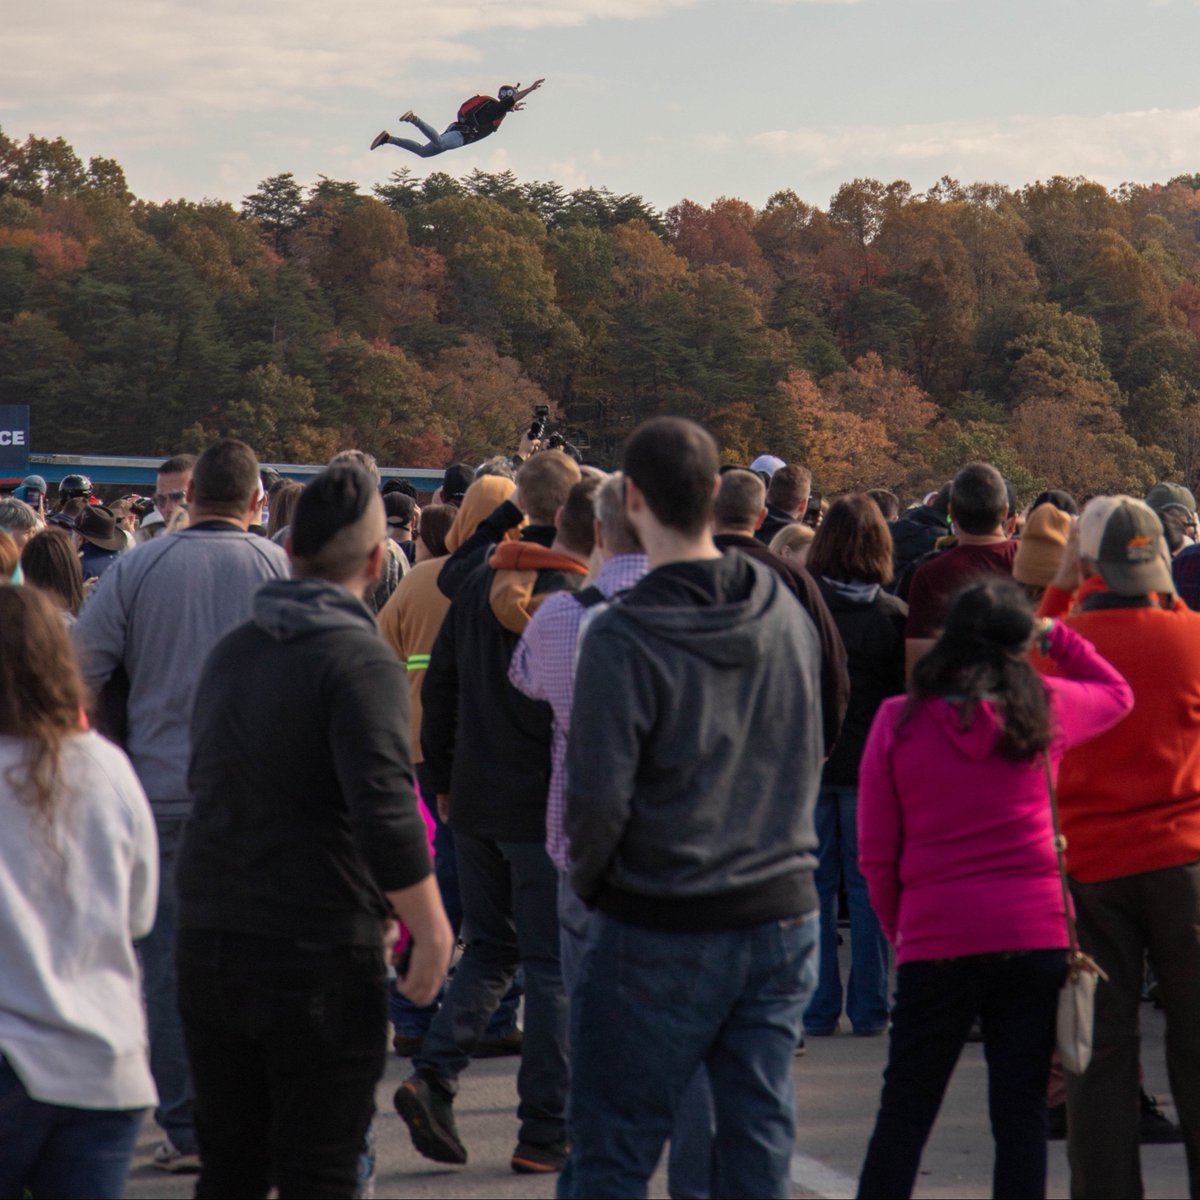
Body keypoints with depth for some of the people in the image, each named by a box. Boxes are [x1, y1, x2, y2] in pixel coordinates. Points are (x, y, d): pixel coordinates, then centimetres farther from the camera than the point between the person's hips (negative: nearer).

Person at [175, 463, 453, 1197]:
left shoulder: (231, 651, 11)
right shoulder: (359, 661, -13)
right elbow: (386, 813, -22)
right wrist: (432, 930, -12)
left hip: (208, 943, 7)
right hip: (318, 956, -7)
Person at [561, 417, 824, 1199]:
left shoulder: (624, 637, -17)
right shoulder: (788, 614, 2)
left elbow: (599, 802, -16)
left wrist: (588, 880, 2)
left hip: (661, 930, -5)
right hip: (784, 914, 5)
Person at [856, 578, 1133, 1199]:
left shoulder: (898, 721, -4)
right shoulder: (1042, 710, -1)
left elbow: (875, 853, 0)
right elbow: (1118, 694, 22)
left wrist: (898, 926, 12)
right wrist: (1054, 635, 17)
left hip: (935, 938, -1)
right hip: (1035, 934, 1)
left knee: (905, 1108, 9)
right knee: (1021, 1111, 5)